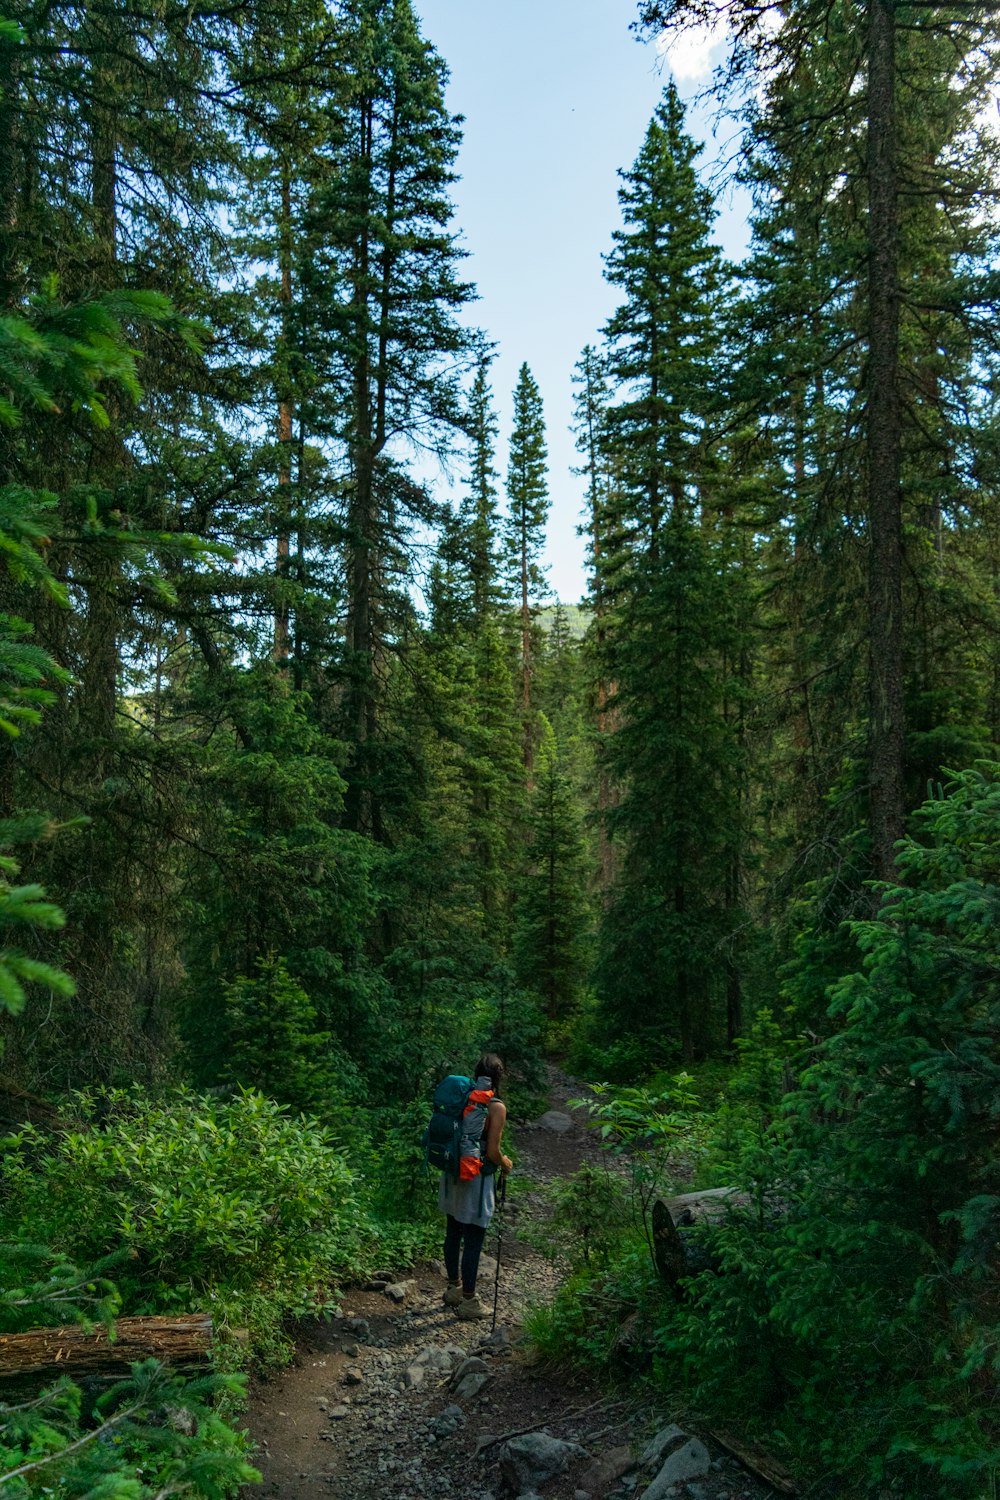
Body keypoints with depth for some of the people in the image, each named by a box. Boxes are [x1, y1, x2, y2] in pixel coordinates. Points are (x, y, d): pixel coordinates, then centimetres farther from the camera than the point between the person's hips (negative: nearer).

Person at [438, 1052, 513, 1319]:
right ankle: (468, 1301, 14)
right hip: (477, 1180, -7)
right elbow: (492, 1152, -18)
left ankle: (454, 1288, 35)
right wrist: (506, 1164, 2)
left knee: (453, 1235, 19)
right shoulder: (496, 1107, -17)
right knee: (473, 1242, 5)